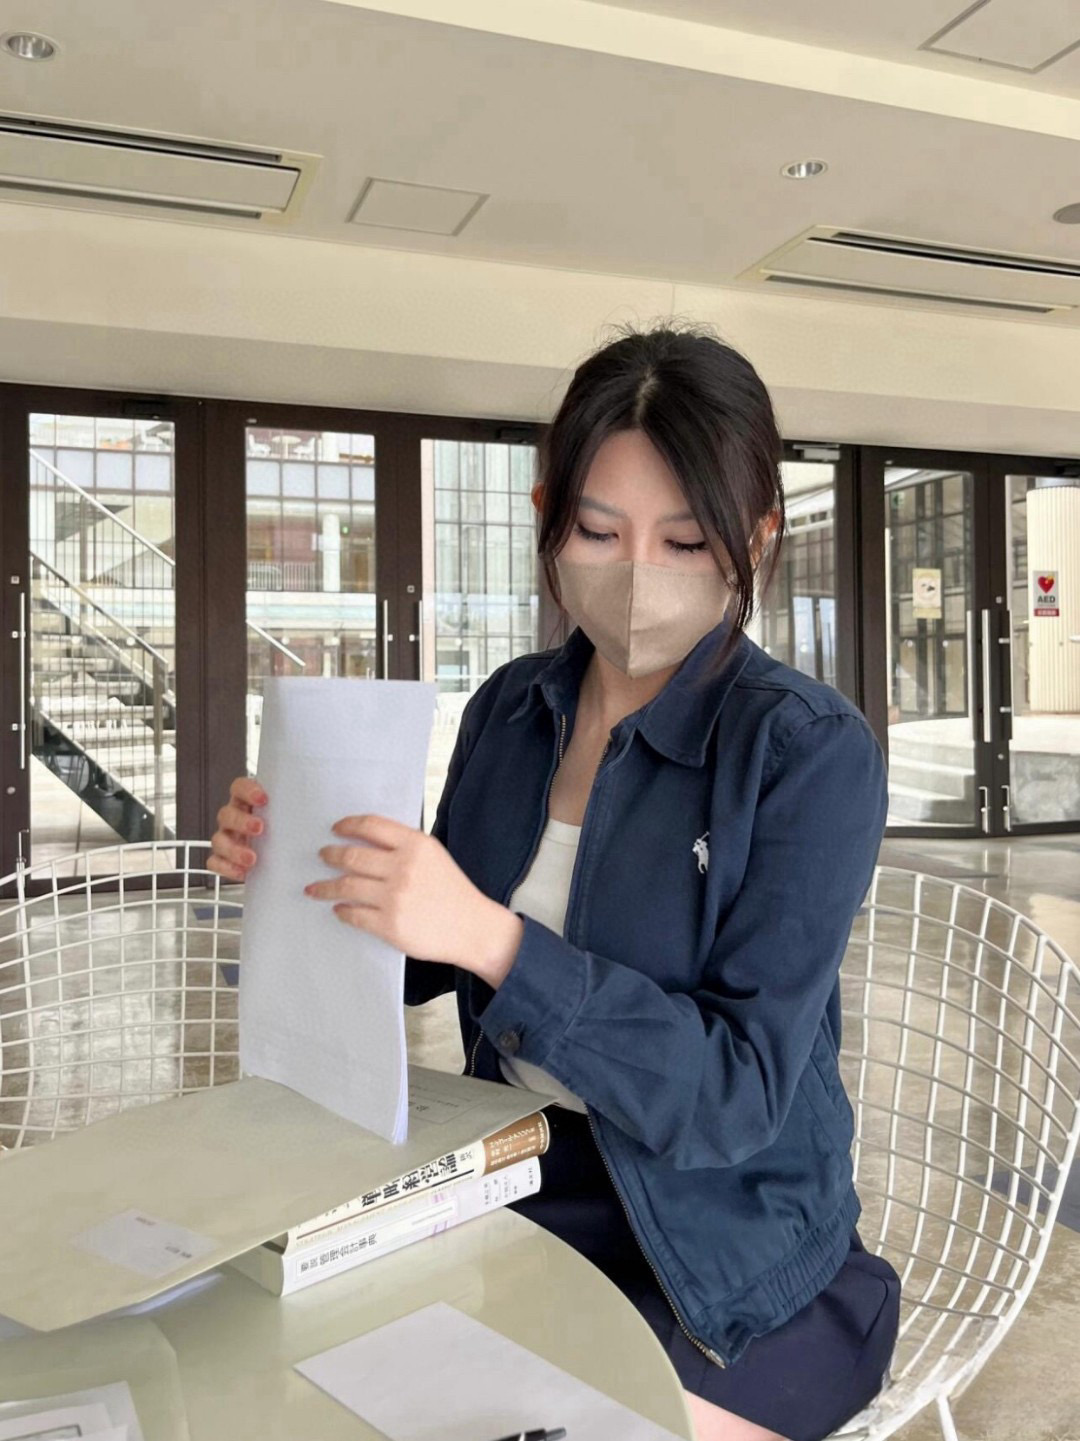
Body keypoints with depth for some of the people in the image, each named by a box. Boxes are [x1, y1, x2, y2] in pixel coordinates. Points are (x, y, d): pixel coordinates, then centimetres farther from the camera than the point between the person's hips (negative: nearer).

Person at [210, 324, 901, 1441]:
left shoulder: (811, 752, -16)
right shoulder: (508, 708, -1)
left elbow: (737, 1095, -21)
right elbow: (424, 965, 11)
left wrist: (492, 938, -32)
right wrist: (302, 876, -8)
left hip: (721, 1266, -4)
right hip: (511, 1186, 5)